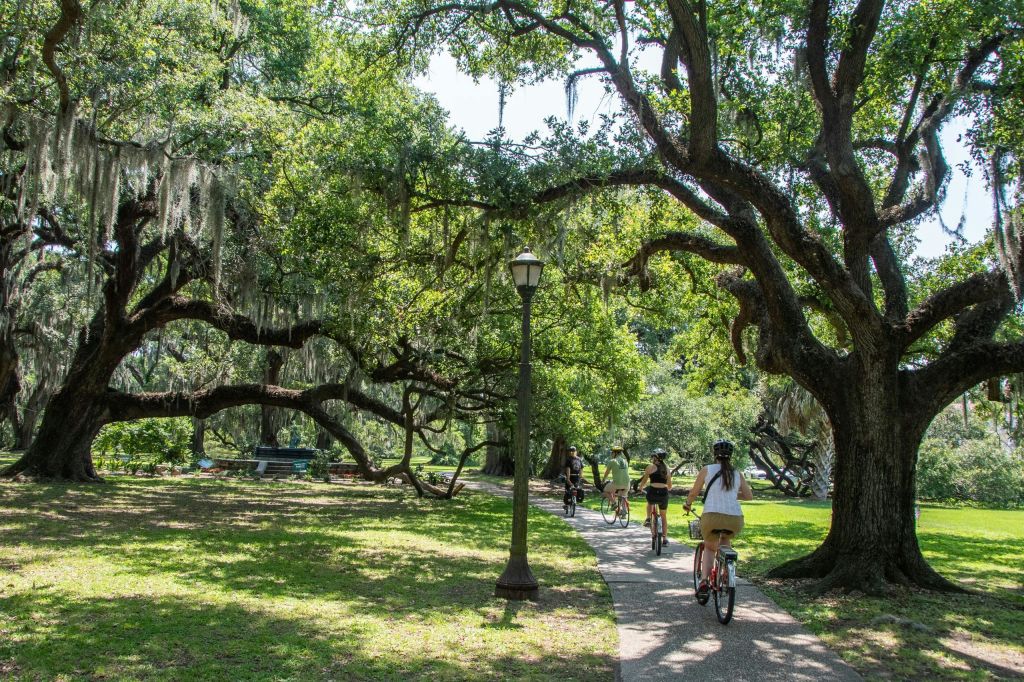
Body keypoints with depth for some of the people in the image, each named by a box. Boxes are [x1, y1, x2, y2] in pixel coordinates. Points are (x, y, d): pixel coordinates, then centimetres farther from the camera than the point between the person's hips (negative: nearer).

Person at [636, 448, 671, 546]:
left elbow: (644, 481, 8)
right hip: (664, 494, 3)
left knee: (650, 503, 37)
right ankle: (665, 539, 21)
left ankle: (648, 519, 23)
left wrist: (640, 487, 29)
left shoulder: (651, 467, 2)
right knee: (664, 517, 21)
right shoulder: (667, 469, 13)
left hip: (653, 492, -3)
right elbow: (670, 486, 17)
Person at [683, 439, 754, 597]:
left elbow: (694, 492, 15)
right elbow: (749, 496, 26)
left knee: (710, 547, 25)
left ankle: (704, 580, 4)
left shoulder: (707, 470, 10)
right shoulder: (738, 475, 17)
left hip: (712, 516, -2)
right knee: (726, 539, 35)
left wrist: (687, 504, 35)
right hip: (735, 520, 2)